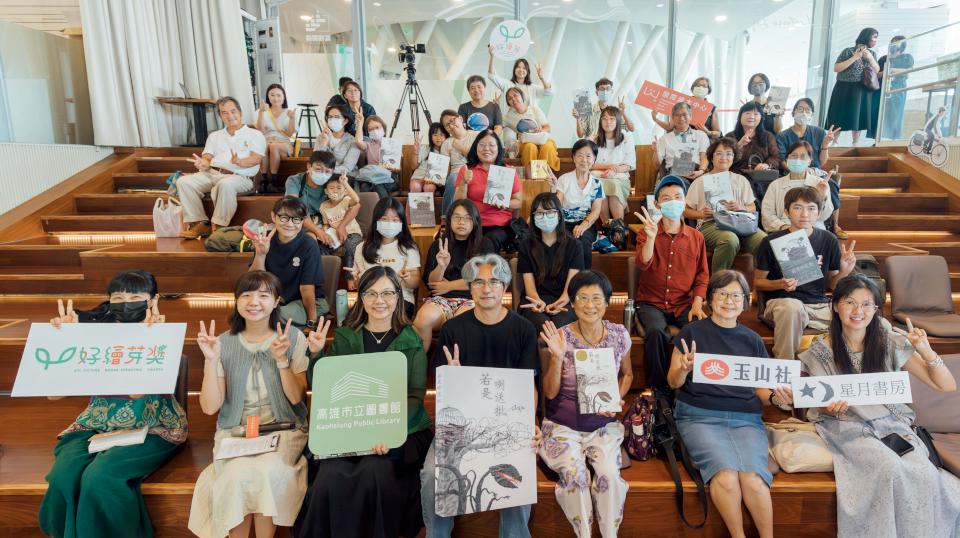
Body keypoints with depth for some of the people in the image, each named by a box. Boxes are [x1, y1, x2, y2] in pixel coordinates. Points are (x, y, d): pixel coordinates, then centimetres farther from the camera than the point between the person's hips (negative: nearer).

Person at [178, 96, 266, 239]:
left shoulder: (255, 134, 11)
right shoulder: (214, 136, 27)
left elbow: (256, 159, -4)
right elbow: (207, 157, 17)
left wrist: (239, 162, -26)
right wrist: (204, 164, -10)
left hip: (239, 176, -5)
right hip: (212, 174, 5)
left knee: (225, 184, -40)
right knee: (184, 181, -19)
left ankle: (219, 227, -30)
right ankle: (200, 223, -19)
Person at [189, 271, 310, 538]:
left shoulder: (294, 339, -2)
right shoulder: (223, 343, 2)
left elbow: (296, 398, -6)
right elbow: (210, 407, -4)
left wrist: (281, 360, -20)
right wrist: (211, 360, -16)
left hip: (284, 429, -1)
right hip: (235, 431, 1)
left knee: (266, 472, -29)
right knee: (238, 474, -28)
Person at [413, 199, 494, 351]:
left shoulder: (484, 245, 10)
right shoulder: (438, 244, 15)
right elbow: (430, 282, 9)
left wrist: (449, 285, 1)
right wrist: (441, 266, -12)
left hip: (472, 299, -2)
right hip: (441, 298, 2)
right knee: (423, 319, -32)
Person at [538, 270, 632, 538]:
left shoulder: (619, 334, -2)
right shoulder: (561, 337, -9)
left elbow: (627, 374, 16)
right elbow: (550, 392, -6)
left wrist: (618, 399, -3)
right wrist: (558, 356, -22)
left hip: (604, 424, 2)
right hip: (563, 425, -1)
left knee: (609, 474, -25)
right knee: (575, 473, -27)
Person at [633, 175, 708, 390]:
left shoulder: (696, 237, 10)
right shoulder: (646, 234, 5)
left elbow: (702, 276, 10)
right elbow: (643, 265, -13)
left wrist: (697, 304, -5)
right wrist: (651, 237, -28)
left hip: (684, 305, 2)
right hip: (651, 303, -1)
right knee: (655, 332, -33)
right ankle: (658, 388, -13)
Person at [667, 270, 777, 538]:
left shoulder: (752, 340, 16)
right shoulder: (692, 332, 7)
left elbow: (762, 390, 18)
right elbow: (674, 382, 7)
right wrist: (685, 368, -15)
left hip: (746, 418, 2)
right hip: (700, 416, -2)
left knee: (753, 479, -26)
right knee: (726, 475, -28)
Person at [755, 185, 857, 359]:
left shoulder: (828, 240, 6)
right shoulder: (772, 242, -3)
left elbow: (831, 283, 13)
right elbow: (758, 281, 4)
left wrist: (844, 271, -7)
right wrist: (781, 284, -15)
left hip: (819, 304, 4)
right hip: (782, 301, -3)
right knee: (792, 307, -39)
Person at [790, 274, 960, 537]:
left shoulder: (891, 343, 1)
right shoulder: (821, 351, -3)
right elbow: (816, 404, 6)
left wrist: (926, 352, -14)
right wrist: (829, 407, -17)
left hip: (892, 424, 2)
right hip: (848, 427, -2)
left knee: (924, 474, -27)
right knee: (891, 469, -30)